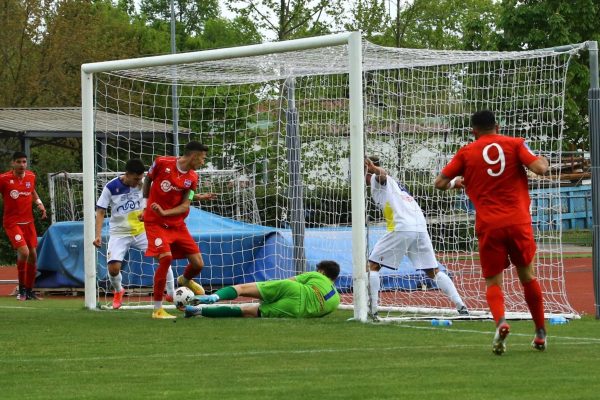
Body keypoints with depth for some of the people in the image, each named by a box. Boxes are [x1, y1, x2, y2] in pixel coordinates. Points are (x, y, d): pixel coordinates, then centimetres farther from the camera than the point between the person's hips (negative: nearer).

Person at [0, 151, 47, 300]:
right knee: (24, 252, -21)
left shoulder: (31, 176, 5)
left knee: (33, 255, 7)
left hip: (28, 221, 6)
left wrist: (39, 203, 9)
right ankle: (21, 289, -4)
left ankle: (29, 291, 21)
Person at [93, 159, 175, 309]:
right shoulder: (111, 187, -11)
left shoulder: (143, 184, -7)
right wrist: (98, 235, -16)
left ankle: (171, 294, 3)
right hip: (119, 233, -1)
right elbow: (100, 212, -7)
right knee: (113, 268, -15)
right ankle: (118, 291, 20)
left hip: (142, 230, 1)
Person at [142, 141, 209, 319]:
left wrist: (164, 212, -23)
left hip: (177, 224, 5)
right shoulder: (162, 163, -12)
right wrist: (147, 206, 12)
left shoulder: (192, 178, -1)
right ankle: (157, 309, -16)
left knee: (198, 264, 0)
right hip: (155, 222, -5)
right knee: (166, 257, -25)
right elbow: (147, 180, 6)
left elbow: (185, 206, -6)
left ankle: (185, 280, 40)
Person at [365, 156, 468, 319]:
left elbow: (382, 174, -16)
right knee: (433, 272, 12)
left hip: (402, 228, -7)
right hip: (420, 227, 7)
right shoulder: (392, 182, 33)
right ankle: (461, 305, 1)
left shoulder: (376, 180, 8)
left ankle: (372, 309, -7)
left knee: (372, 264, 3)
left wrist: (373, 167, -37)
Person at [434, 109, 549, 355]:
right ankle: (540, 334, 22)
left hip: (488, 226, -1)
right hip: (518, 222, 1)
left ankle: (500, 321, -24)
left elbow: (440, 183, 6)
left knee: (493, 282, 5)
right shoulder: (514, 144, 5)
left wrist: (455, 183, 28)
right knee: (527, 277, 17)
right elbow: (540, 169, -6)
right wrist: (542, 160, 17)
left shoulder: (466, 152, 7)